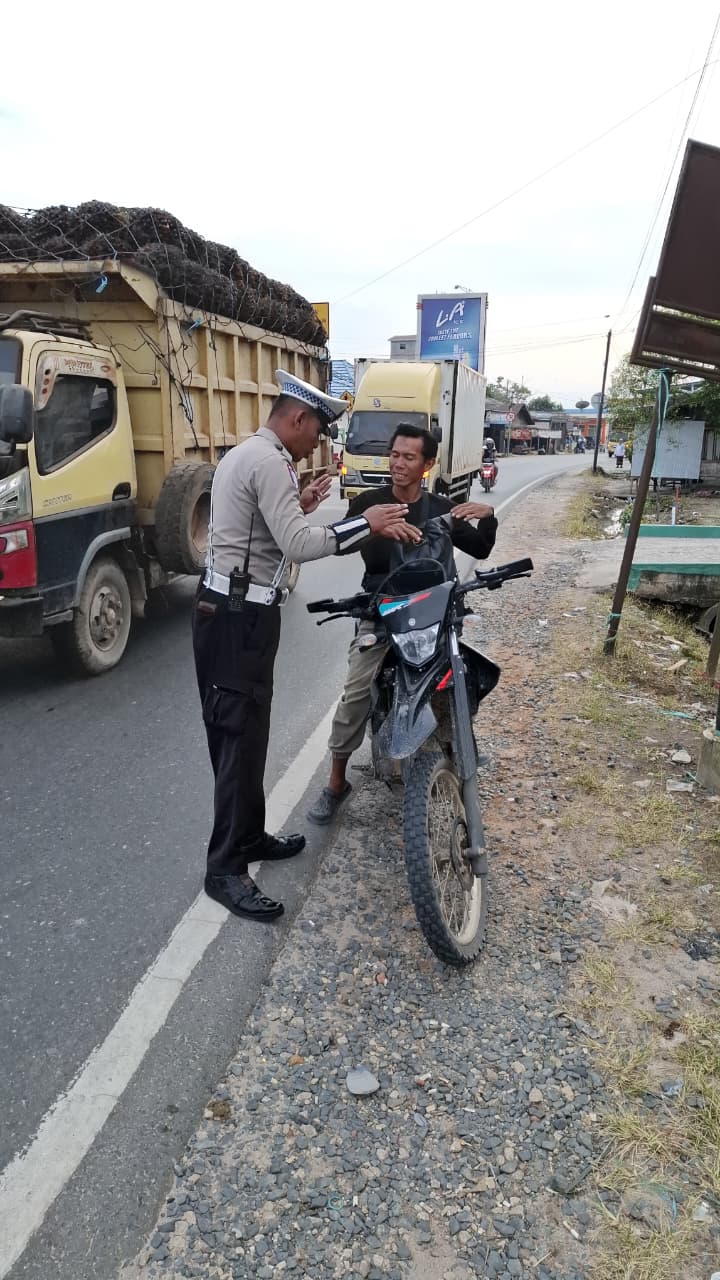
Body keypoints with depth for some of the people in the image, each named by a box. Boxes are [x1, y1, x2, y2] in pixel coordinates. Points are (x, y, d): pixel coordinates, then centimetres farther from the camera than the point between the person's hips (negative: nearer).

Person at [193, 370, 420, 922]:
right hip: (242, 617, -11)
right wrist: (367, 523, -17)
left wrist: (299, 505, 16)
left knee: (237, 735, 16)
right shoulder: (269, 461, -15)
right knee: (244, 739, -5)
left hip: (224, 610, 11)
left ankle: (249, 837, 30)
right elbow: (296, 546, -24)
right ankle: (225, 869, 6)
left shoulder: (243, 454, 19)